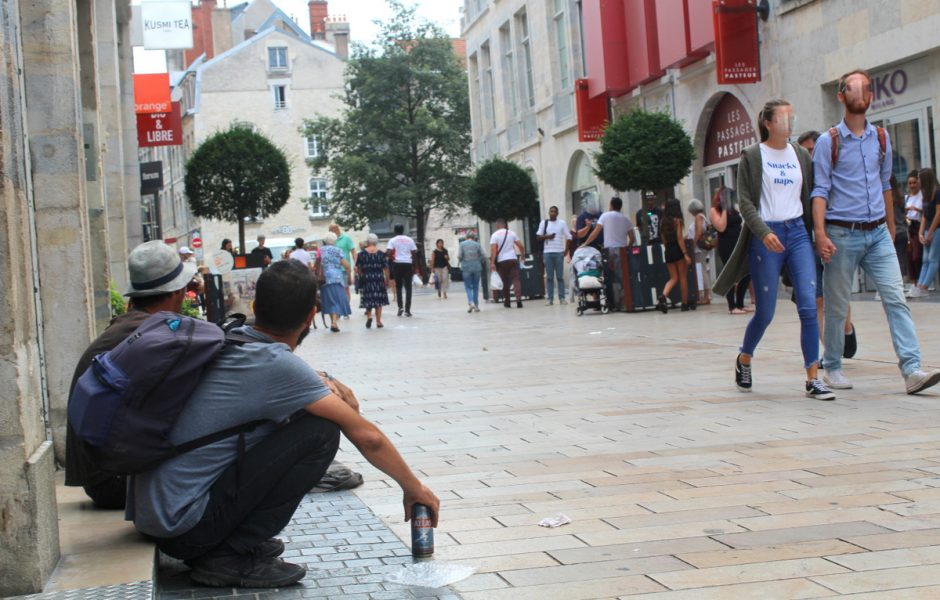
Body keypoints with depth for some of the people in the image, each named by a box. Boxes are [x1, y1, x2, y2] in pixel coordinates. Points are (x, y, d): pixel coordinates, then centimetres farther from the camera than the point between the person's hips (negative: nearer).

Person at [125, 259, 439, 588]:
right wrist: (413, 488, 5)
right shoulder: (276, 364, -16)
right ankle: (232, 556, -7)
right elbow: (367, 437, -9)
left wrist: (328, 387, 3)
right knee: (321, 430, -11)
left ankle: (222, 545, 14)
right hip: (183, 527, -8)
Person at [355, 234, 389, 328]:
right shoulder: (381, 254, -2)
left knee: (368, 299, 11)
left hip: (366, 280, 0)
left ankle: (369, 316, -10)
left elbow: (357, 269, -5)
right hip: (379, 280, 0)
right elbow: (386, 269, -2)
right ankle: (378, 321, 7)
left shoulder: (361, 254, -3)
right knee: (378, 300, 6)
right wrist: (387, 280, 7)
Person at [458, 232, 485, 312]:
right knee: (476, 287, 9)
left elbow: (459, 256, -8)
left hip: (466, 268, -1)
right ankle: (476, 306, 9)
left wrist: (459, 262, 13)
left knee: (468, 287, 3)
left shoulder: (462, 244, 1)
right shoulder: (477, 244, 2)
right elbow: (483, 257, -1)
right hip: (477, 267, 1)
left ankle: (470, 302, -19)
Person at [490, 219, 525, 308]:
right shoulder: (511, 233, 7)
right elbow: (520, 245, 8)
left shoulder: (495, 235, -2)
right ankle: (518, 299, -21)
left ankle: (507, 302, 17)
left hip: (501, 261, -1)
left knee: (505, 282, 11)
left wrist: (492, 263, -14)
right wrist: (523, 254, 27)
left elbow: (493, 249, -12)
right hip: (513, 259, 1)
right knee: (516, 280, -3)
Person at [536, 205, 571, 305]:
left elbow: (568, 237, 3)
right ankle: (550, 298, 2)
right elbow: (538, 237, 6)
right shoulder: (544, 223, 9)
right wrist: (547, 237, -12)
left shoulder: (562, 223, 6)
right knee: (549, 277, 1)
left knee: (560, 276, 0)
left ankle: (562, 298, 2)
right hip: (547, 252, 1)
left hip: (559, 252, -1)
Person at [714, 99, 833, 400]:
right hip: (765, 235, -3)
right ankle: (743, 360, 31)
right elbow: (745, 201, -6)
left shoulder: (801, 155, 11)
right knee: (765, 312, 2)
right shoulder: (752, 156, 0)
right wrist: (764, 232, -19)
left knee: (809, 306, -9)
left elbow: (809, 196, 13)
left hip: (797, 232, 3)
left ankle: (813, 380, -6)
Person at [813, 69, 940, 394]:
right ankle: (833, 368, 19)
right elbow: (820, 191, -7)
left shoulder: (881, 138, 11)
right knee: (836, 306, 4)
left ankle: (911, 370, -14)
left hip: (878, 234, 3)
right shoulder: (828, 142, -2)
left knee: (896, 298, -8)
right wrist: (820, 234, -16)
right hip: (842, 235, -3)